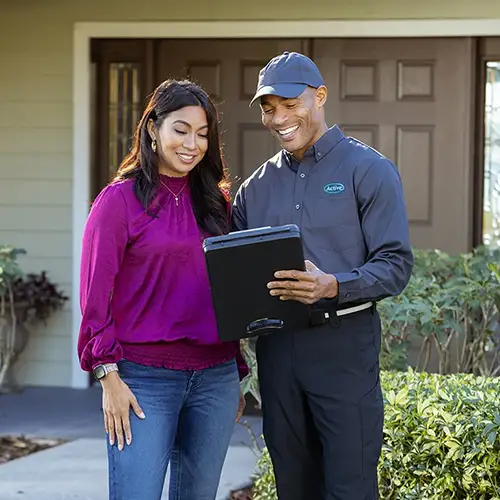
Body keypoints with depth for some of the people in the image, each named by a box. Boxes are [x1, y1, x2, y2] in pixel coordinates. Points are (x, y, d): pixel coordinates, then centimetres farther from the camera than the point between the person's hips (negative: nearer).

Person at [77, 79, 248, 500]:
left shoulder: (215, 201, 13)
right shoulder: (120, 199, -3)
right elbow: (95, 295, -5)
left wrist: (237, 375, 15)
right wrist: (109, 376, -10)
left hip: (215, 378, 5)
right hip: (144, 380, -5)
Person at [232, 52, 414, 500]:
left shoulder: (368, 170, -3)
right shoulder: (257, 186, 14)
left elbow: (396, 265, -9)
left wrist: (333, 287, -26)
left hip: (343, 342, -5)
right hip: (276, 346, 5)